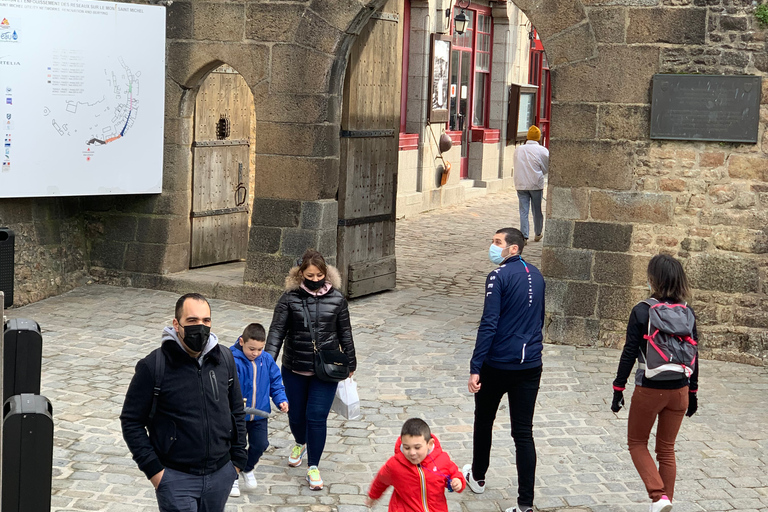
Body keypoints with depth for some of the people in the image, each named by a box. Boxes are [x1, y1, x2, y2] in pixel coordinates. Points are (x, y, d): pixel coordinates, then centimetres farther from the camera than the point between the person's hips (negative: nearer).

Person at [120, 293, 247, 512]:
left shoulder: (224, 359, 2)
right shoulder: (153, 366, -12)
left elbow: (237, 411, 11)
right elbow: (131, 421, -7)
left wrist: (238, 458, 9)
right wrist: (153, 469, -10)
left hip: (221, 475, 4)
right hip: (176, 478, -4)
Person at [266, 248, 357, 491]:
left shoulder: (337, 299, -2)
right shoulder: (290, 298, -6)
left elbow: (345, 334, 7)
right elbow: (277, 331, -8)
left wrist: (350, 364, 13)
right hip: (294, 369, 1)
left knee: (317, 417, -5)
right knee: (296, 414, 15)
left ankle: (313, 467, 8)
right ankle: (300, 443, 49)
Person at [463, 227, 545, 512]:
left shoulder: (499, 277, -14)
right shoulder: (536, 276, 8)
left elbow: (489, 325, -19)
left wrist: (475, 368, -18)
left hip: (498, 364, -5)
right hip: (531, 365, 5)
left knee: (484, 420, 19)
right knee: (523, 432, 3)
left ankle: (478, 477, 38)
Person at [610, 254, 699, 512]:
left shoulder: (642, 311, -12)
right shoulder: (688, 313, 1)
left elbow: (629, 353, -12)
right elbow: (693, 357, 7)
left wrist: (618, 389, -4)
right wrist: (692, 393, 16)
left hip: (649, 391, -4)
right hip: (679, 391, 4)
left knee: (637, 444, 13)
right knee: (667, 449, 16)